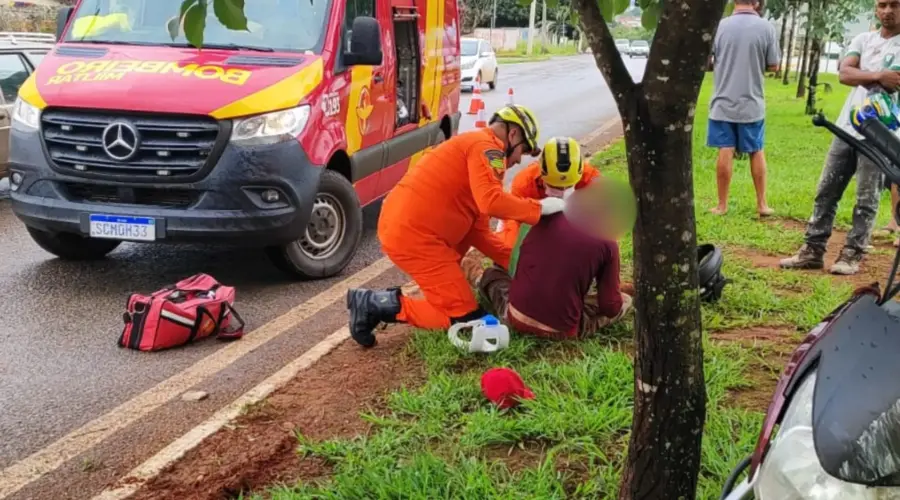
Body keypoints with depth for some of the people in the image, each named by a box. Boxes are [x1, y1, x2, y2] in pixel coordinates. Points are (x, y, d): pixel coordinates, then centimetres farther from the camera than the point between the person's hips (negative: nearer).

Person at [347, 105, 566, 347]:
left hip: (399, 225, 10)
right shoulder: (486, 147, -5)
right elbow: (491, 201, -23)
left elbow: (477, 231, 22)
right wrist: (539, 208, -10)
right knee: (466, 318, -1)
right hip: (414, 236, -10)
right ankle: (379, 304, -4)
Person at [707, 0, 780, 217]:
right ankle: (762, 203, 18)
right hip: (752, 103, 0)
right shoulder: (766, 27, -6)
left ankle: (722, 204, 10)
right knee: (757, 152, 12)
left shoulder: (720, 26, -5)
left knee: (725, 153, 4)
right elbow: (773, 66, -1)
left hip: (724, 102, 0)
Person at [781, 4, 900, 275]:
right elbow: (844, 74, -4)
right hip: (847, 127, 4)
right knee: (826, 191, 4)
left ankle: (852, 254, 8)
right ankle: (812, 250, 9)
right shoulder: (863, 39, 11)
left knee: (867, 198, 1)